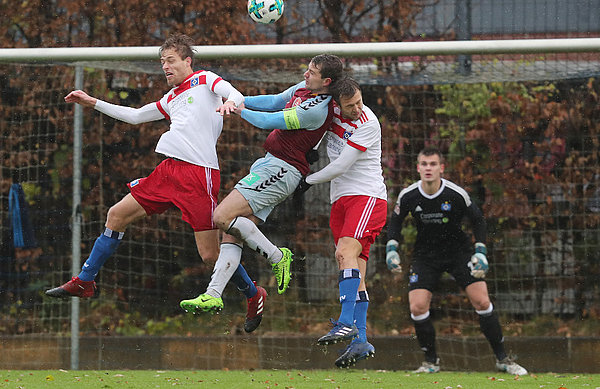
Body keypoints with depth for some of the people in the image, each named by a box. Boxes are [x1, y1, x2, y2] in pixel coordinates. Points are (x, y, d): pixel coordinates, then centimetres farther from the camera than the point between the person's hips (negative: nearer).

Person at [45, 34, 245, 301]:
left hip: (199, 173, -8)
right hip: (168, 169, 8)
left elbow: (237, 96, -12)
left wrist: (230, 103, -36)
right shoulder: (171, 99, 25)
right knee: (116, 216, 10)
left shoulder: (204, 79, 4)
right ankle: (84, 282, 21)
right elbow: (135, 116, 35)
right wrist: (93, 103, 33)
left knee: (210, 255, -12)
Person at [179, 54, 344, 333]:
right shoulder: (304, 88, 10)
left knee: (223, 216, -18)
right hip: (269, 164, 10)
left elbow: (269, 121, -12)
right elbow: (275, 102, 26)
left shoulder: (317, 109, -19)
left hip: (281, 169, -10)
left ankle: (277, 257, -5)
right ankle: (213, 295, -6)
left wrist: (238, 110, 3)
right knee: (233, 234, 0)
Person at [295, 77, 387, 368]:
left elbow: (340, 167, -16)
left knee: (346, 252, -26)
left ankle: (347, 323, -32)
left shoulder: (367, 123, -16)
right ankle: (360, 341, -6)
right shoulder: (331, 110, 4)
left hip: (367, 196, -7)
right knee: (354, 272, 0)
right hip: (340, 200, 7)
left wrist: (308, 181, -5)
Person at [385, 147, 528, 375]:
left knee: (482, 301, -12)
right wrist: (391, 248, -6)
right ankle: (431, 361, 6)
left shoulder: (456, 194, -18)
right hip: (425, 255, 1)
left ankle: (502, 359, 1)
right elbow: (395, 220, 7)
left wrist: (480, 252, -11)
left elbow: (477, 219, -3)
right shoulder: (408, 196, -12)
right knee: (417, 307, -14)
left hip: (458, 251, -1)